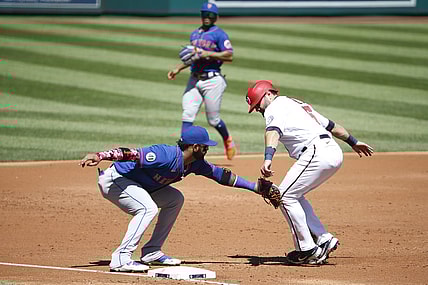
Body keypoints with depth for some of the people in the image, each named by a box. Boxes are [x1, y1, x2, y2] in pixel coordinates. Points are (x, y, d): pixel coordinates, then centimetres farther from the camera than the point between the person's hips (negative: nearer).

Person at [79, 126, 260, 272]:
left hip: (138, 185, 10)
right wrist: (100, 156, -49)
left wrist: (253, 186, 11)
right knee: (148, 208, -29)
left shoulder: (195, 163, -1)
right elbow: (133, 154, -37)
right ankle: (121, 258, -28)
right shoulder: (167, 156, -30)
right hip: (113, 179, -10)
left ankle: (151, 252, 10)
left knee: (175, 199, 11)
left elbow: (219, 174, 10)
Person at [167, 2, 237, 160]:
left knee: (213, 120, 1)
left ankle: (228, 141, 29)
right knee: (187, 115, -9)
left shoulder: (219, 34, -3)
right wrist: (178, 69, 18)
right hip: (194, 80, 6)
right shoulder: (195, 34, 18)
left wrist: (208, 54, -18)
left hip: (212, 80, -6)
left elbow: (229, 56, -12)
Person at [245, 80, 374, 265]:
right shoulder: (298, 104, 28)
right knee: (294, 195, 18)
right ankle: (323, 239, 12)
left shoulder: (275, 107, 1)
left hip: (317, 152, -10)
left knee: (285, 196, -5)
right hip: (334, 152, 10)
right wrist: (353, 141, 45)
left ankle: (308, 250, -5)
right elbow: (329, 124, 34)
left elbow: (274, 131, -20)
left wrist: (268, 158, -36)